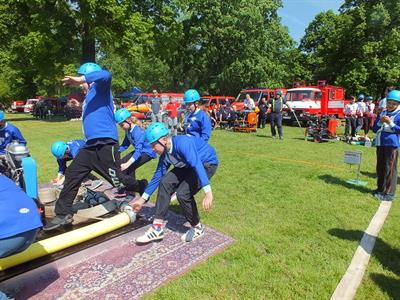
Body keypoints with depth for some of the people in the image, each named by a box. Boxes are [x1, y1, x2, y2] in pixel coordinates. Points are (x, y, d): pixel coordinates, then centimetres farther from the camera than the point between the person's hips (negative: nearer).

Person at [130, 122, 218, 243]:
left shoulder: (182, 142, -31)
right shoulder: (165, 154, -5)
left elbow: (197, 165, -42)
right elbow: (157, 176, 3)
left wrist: (208, 192, -50)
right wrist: (143, 199, 6)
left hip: (207, 164, -8)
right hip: (188, 166, 8)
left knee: (183, 193, -22)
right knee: (165, 182, -10)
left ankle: (197, 228, 4)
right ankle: (157, 228, -5)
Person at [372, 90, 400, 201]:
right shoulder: (382, 114, 14)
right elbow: (375, 129, 12)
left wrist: (390, 123, -17)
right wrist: (380, 122, -5)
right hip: (380, 144, 6)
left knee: (390, 169, -6)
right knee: (380, 168, 14)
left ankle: (389, 193, 0)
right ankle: (380, 189, 26)